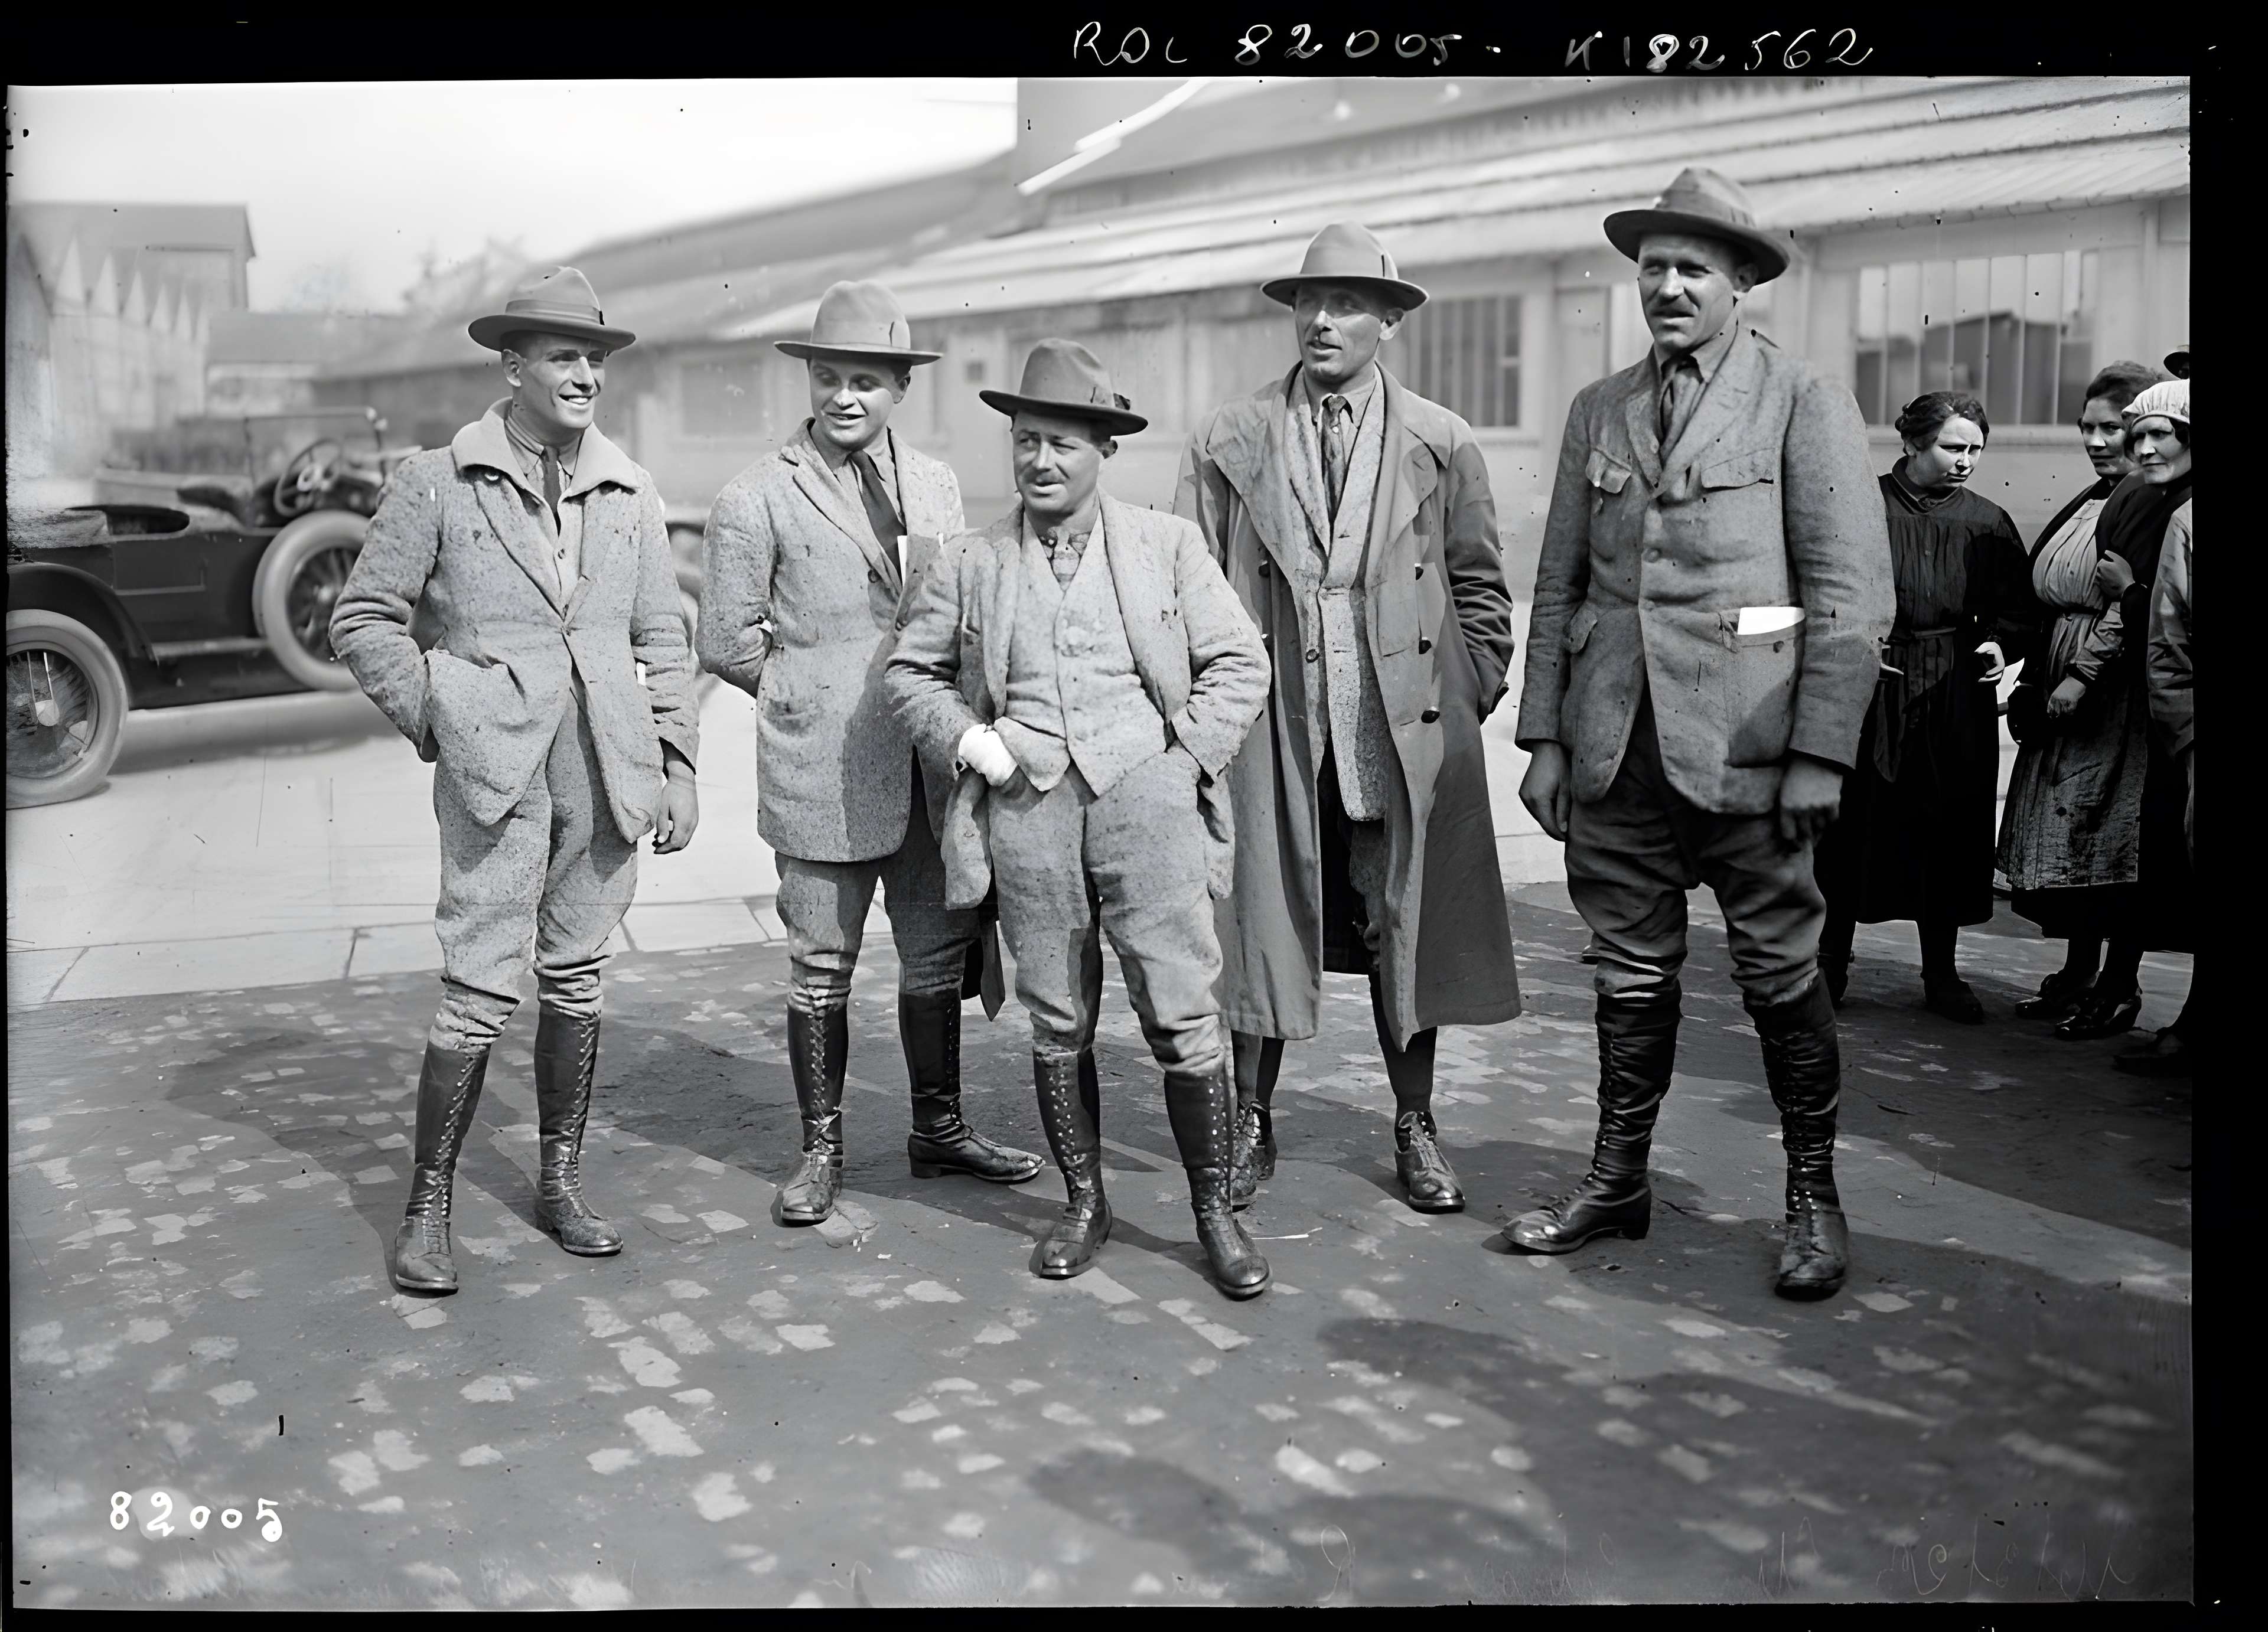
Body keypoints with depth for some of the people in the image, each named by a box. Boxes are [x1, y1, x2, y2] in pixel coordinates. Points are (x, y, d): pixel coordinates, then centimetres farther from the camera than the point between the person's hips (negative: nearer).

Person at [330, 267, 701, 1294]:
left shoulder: (629, 495, 10)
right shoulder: (437, 483, -1)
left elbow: (664, 641, 13)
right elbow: (362, 620, 3)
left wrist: (677, 765, 8)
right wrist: (434, 724, -1)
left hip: (605, 773, 4)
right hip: (495, 773, -4)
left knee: (575, 982, 11)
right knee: (480, 993, -6)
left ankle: (560, 1184, 24)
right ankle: (426, 1211, 7)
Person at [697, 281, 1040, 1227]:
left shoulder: (935, 486, 12)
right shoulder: (757, 499, -3)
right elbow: (724, 641, -1)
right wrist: (814, 693, 2)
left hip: (929, 765, 5)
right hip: (821, 770, -4)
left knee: (938, 957, 12)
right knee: (822, 968, 3)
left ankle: (938, 1130, 28)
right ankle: (821, 1149, 18)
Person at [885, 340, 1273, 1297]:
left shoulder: (1167, 546, 7)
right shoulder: (976, 563, 11)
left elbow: (1239, 663, 8)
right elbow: (911, 669, 19)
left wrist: (1187, 755, -3)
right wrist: (963, 737, 2)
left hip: (1144, 792, -2)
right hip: (1026, 800, 2)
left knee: (1183, 1016, -5)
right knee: (1057, 1022, 8)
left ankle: (1215, 1213, 7)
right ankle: (1084, 1205, 22)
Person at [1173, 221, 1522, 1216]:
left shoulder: (1442, 445, 6)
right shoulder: (1228, 441, 6)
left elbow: (1480, 589, 11)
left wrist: (1468, 700, 3)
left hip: (1406, 731, 0)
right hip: (1270, 728, 0)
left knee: (1406, 930, 7)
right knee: (1260, 923, 4)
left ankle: (1415, 1131, 22)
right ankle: (1251, 1126, 20)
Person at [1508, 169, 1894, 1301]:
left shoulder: (1803, 403, -1)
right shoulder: (1600, 410, 12)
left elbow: (1851, 594, -5)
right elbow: (1558, 584, 13)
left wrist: (1821, 755, -11)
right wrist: (1545, 736, 7)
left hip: (1742, 743, -4)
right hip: (1615, 742, 4)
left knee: (1780, 971, 3)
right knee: (1632, 969, 11)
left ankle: (1813, 1198, 19)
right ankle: (1619, 1181, 24)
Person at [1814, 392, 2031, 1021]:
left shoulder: (1988, 523, 6)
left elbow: (2015, 609, 12)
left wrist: (1998, 645, -6)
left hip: (1955, 701, 3)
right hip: (1868, 689, -3)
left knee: (1949, 830, 7)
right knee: (1852, 825, 0)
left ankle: (1941, 973, 20)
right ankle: (1831, 962, 15)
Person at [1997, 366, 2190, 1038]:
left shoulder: (2159, 499, -11)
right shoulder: (2093, 499, 16)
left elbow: (2138, 604, -18)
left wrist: (2085, 674, -20)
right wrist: (2034, 682, 12)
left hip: (2118, 688, -9)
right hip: (2065, 682, 9)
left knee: (2116, 834, -3)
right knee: (2072, 830, 11)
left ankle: (2120, 985, 6)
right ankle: (2079, 971, 20)